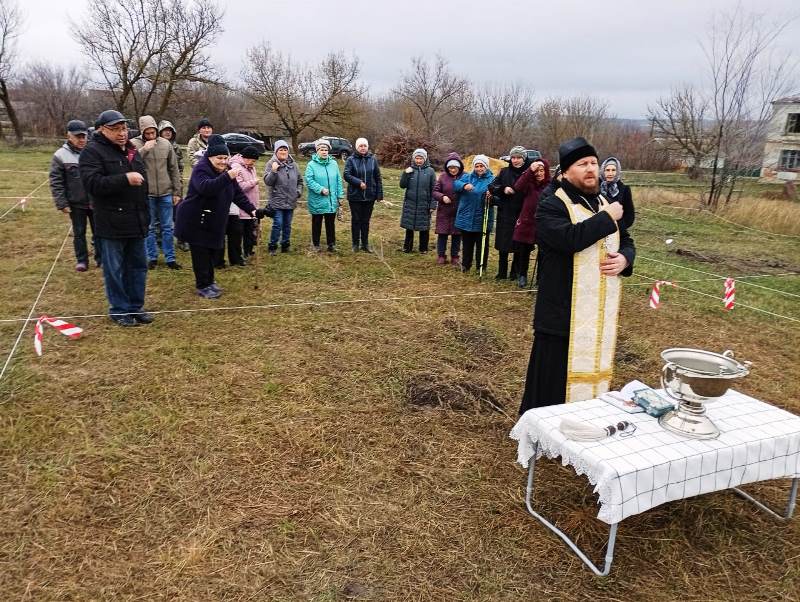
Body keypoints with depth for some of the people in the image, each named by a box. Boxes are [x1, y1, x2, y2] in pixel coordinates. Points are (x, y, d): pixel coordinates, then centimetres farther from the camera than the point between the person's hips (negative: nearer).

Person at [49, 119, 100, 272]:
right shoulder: (60, 155, -5)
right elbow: (56, 183, -5)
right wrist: (62, 203, -9)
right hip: (76, 204, -1)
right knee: (79, 233, 10)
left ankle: (100, 257, 25)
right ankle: (82, 260, 22)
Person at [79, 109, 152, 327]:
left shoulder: (131, 151, 17)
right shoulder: (92, 151, -7)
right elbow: (92, 183, -22)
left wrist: (146, 216, 23)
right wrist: (125, 179, -30)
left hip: (136, 222, 7)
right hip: (111, 225, -7)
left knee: (138, 266, 13)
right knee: (114, 270, 2)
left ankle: (136, 306, 25)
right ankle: (119, 309, 15)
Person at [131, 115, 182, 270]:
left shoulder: (166, 144, 4)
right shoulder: (134, 144, -4)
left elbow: (174, 169, 9)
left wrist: (177, 192, 8)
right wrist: (144, 149, -23)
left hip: (166, 193, 2)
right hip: (146, 194, -2)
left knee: (168, 227, 8)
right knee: (149, 227, 7)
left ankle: (170, 258, 16)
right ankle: (152, 257, 19)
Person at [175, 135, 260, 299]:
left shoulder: (226, 171, 7)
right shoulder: (201, 169, -18)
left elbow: (238, 194, 7)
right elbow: (206, 187, -39)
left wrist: (251, 209, -6)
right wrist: (227, 177, -50)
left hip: (214, 222, 8)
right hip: (196, 222, -8)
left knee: (212, 252, 15)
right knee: (201, 254, -3)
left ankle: (209, 281, 30)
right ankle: (203, 286, 8)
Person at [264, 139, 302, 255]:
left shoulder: (293, 164, 8)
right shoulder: (271, 164, -5)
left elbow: (300, 180, 18)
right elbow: (267, 181, -12)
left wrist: (299, 191, 3)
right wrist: (273, 171, -25)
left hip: (291, 201, 5)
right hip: (277, 201, -4)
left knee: (287, 225, 13)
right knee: (277, 225, -7)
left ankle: (285, 245, 25)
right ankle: (273, 247, 6)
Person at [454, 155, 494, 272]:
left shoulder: (491, 180, -4)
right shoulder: (467, 177, 6)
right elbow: (456, 184, -8)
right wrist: (464, 186, -28)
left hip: (482, 221, -3)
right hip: (466, 219, 3)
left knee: (482, 245, 6)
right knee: (467, 244, 16)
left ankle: (481, 267, 17)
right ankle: (465, 265, 31)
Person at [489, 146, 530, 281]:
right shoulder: (504, 172, 6)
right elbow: (491, 186, 2)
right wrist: (503, 189, -12)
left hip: (521, 215, -3)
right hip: (505, 214, 3)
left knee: (518, 246, 6)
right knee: (503, 245, 8)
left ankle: (515, 272, 20)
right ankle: (502, 272, 19)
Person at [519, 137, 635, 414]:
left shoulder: (605, 204, 14)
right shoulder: (550, 207, -9)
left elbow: (627, 243, 21)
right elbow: (570, 238, -28)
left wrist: (624, 259, -3)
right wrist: (607, 218, -16)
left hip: (601, 312, 7)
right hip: (563, 312, -7)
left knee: (593, 368, 15)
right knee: (554, 375, 0)